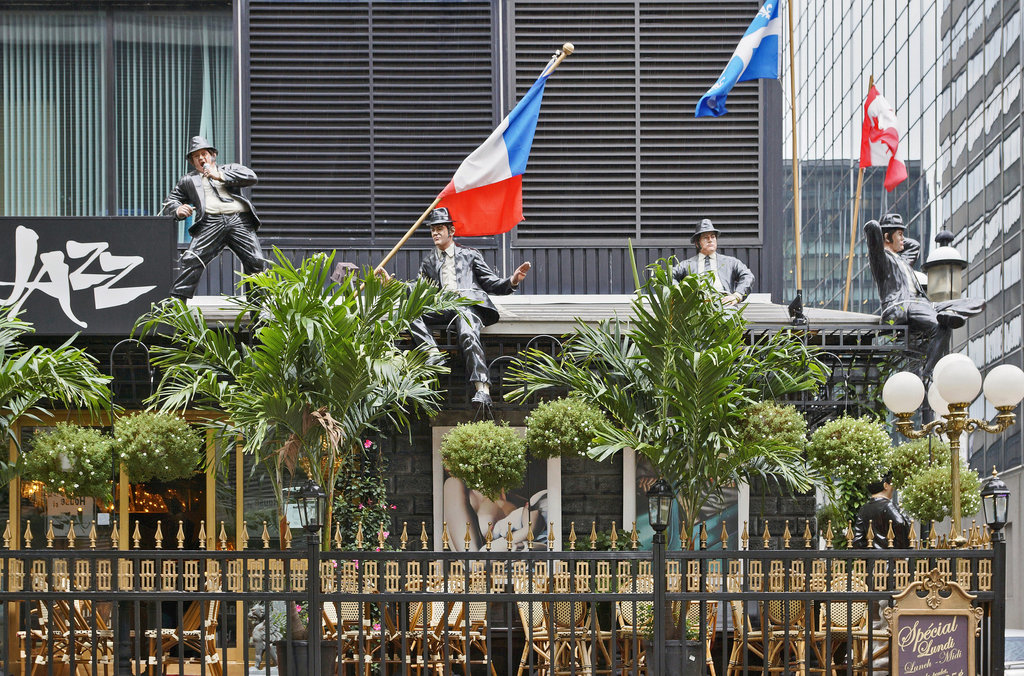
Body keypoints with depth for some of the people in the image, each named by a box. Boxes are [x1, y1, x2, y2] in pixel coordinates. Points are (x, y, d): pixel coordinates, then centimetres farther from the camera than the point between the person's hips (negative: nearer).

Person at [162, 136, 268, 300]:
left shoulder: (230, 169, 25)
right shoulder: (188, 180, 28)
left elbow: (251, 177, 8)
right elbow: (169, 201, 25)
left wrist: (221, 176, 0)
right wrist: (178, 210, 0)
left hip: (239, 221, 0)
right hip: (211, 223, 0)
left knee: (257, 262, -9)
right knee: (191, 260, -19)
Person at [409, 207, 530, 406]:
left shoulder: (469, 255, 22)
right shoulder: (428, 262, 30)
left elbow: (491, 283, 17)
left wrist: (512, 281, -3)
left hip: (469, 302, -4)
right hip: (443, 306, 4)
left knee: (468, 335, -35)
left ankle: (482, 389, -46)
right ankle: (433, 353, -37)